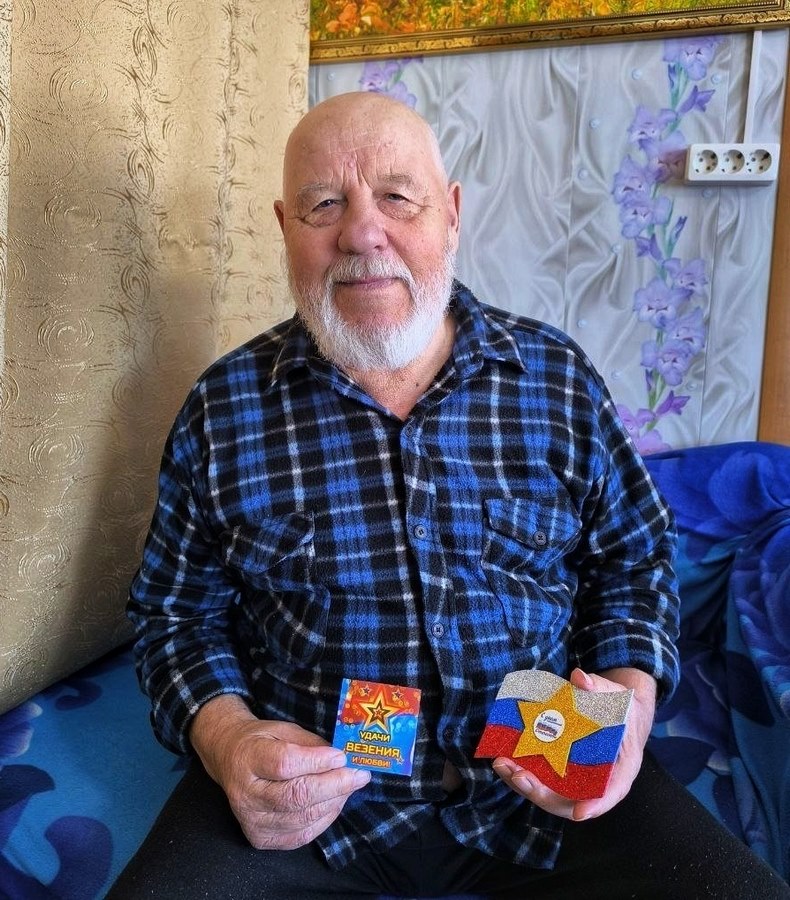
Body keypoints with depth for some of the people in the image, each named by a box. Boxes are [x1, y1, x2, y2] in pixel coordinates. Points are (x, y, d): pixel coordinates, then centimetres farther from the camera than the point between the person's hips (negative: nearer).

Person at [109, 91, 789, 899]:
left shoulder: (559, 378, 1)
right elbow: (176, 611, 5)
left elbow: (636, 557, 9)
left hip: (548, 782, 2)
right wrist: (225, 735, -14)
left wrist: (630, 692, -9)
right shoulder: (222, 409, -2)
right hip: (306, 786, 0)